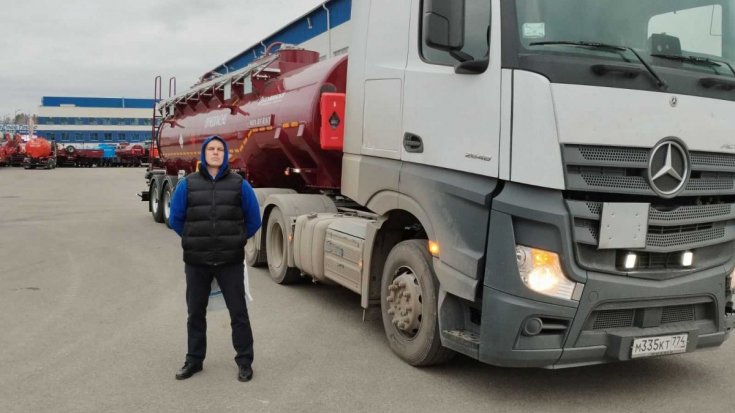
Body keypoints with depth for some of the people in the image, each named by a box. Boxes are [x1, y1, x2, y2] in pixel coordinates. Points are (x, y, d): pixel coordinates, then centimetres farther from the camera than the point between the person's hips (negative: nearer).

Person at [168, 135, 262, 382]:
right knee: (195, 312, 14)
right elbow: (175, 219, 11)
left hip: (230, 261, -1)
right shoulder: (187, 184, 1)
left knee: (238, 312, 4)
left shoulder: (239, 185, -1)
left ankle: (244, 362, 17)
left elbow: (254, 220, 9)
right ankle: (194, 360, 29)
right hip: (196, 262, 2)